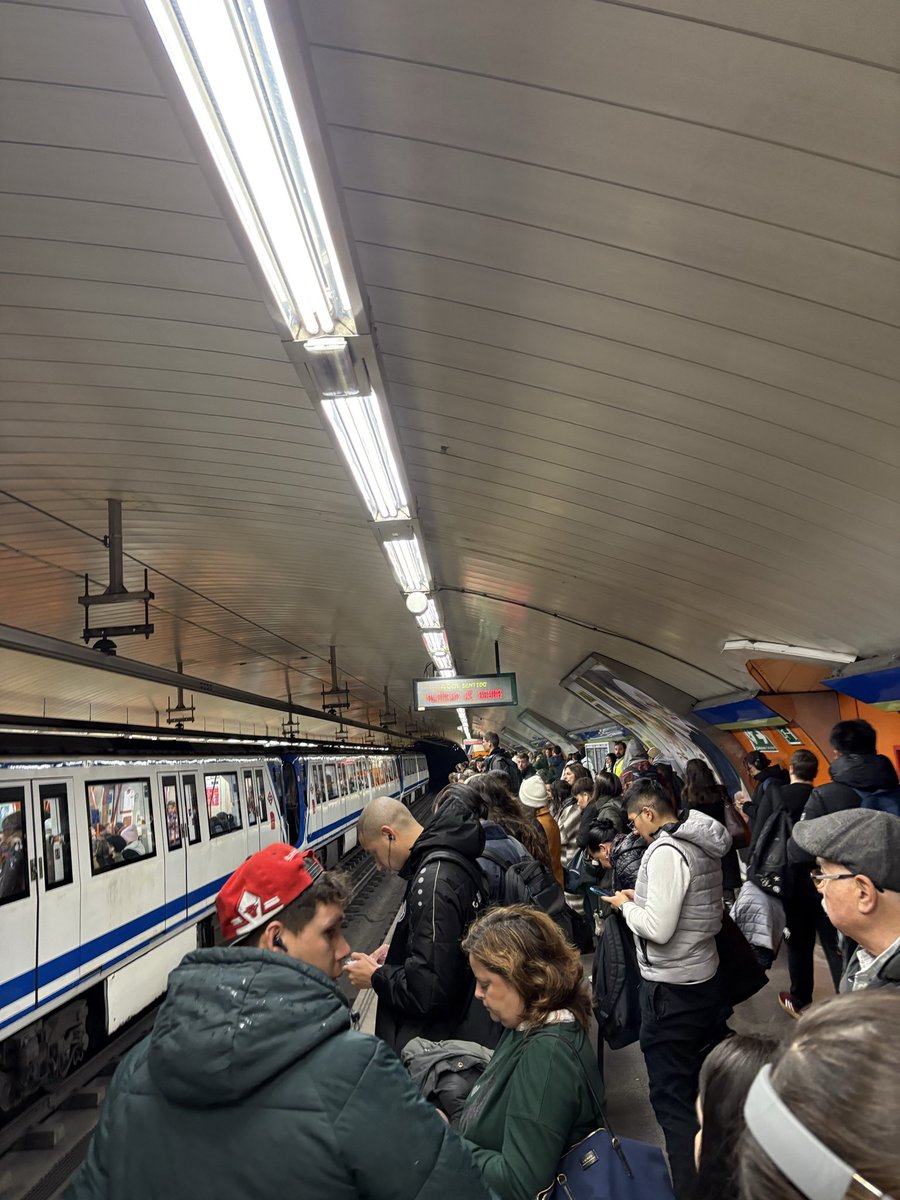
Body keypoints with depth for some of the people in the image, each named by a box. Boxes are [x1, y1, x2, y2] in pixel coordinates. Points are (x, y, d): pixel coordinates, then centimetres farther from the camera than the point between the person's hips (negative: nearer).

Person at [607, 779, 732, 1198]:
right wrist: (644, 899, 10)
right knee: (708, 1086, 22)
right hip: (706, 977, 9)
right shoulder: (702, 845, 5)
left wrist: (626, 905, -7)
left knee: (672, 1098, 2)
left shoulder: (666, 851, -22)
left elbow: (657, 929, -24)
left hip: (671, 990, -9)